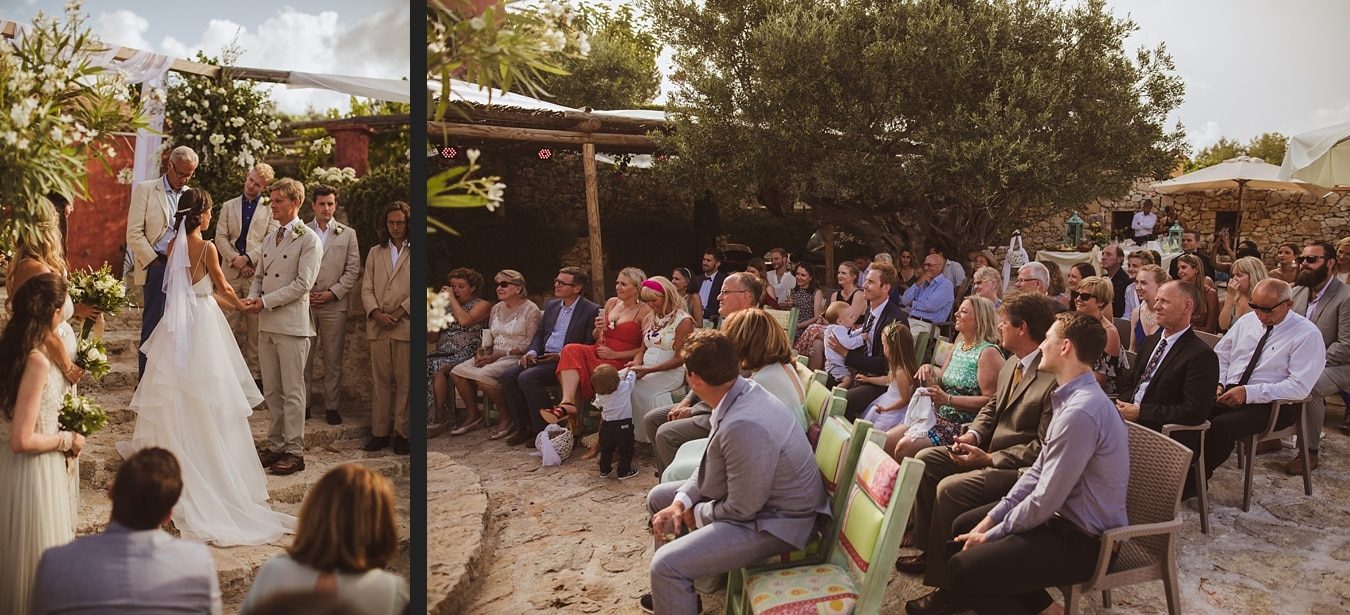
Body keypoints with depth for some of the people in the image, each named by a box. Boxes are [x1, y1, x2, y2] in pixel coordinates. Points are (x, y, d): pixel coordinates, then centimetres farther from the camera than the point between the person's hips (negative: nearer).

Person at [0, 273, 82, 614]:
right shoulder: (38, 361, -27)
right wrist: (67, 440, -13)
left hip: (28, 466, 9)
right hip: (35, 470, -9)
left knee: (28, 553, 26)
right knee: (39, 558, 10)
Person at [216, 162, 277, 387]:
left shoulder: (271, 208, 5)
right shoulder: (229, 206, 15)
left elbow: (271, 240, -4)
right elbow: (220, 237, 7)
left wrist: (248, 258, -13)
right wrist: (235, 260, -8)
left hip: (258, 272, -3)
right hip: (230, 273, 3)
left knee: (256, 327, 1)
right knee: (229, 326, 4)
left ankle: (254, 373, 6)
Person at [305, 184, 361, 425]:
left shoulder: (347, 234, 8)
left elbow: (353, 270, 2)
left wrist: (332, 293, -7)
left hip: (334, 304, 0)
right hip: (304, 303, 1)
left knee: (333, 360, 3)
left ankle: (331, 406, 11)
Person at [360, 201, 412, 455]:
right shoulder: (375, 253, 16)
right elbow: (366, 289, 11)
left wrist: (399, 313, -11)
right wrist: (377, 313, -6)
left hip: (406, 326, -3)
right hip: (378, 327, 3)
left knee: (404, 381, -1)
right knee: (380, 380, 6)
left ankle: (402, 433, 6)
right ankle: (379, 432, 11)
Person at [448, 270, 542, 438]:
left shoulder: (530, 309, -6)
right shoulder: (497, 308, 17)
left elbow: (530, 344, -13)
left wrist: (497, 356, -16)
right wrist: (485, 353, -2)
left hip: (516, 358, -8)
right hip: (494, 356, 8)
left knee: (482, 375, -32)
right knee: (457, 371, -13)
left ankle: (507, 417, -14)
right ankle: (473, 416, 1)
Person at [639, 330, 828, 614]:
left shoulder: (744, 426, -35)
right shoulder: (740, 390, -6)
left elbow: (742, 510, -25)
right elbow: (712, 462, 8)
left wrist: (696, 514, -7)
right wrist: (681, 502, -4)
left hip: (776, 520, -10)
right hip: (749, 494, 10)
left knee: (666, 564, -23)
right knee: (659, 497, 20)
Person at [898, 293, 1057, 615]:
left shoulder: (1054, 378, -24)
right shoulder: (1012, 365, 6)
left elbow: (1043, 447, -23)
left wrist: (988, 459, -22)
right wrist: (974, 434, -1)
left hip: (1019, 467, -10)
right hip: (990, 451, 10)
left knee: (950, 489, -26)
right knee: (925, 460, 6)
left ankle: (945, 585, -11)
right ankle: (930, 550, 17)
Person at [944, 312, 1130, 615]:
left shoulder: (1080, 412, -28)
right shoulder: (1074, 397, 5)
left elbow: (1045, 501, -25)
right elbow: (1038, 471, 10)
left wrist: (992, 534, -11)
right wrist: (991, 518, 4)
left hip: (1082, 542, -10)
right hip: (1065, 515, 10)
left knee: (963, 568, -17)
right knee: (964, 526, 14)